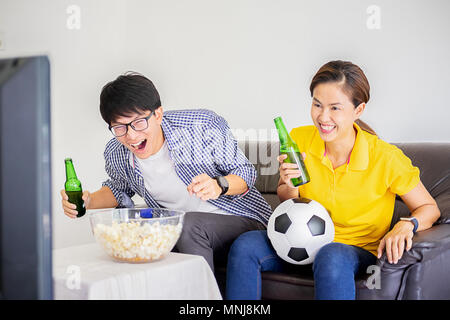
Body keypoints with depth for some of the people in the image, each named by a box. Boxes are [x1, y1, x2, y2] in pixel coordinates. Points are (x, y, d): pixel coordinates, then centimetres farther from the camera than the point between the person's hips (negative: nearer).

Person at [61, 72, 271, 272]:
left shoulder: (204, 126, -21)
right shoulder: (116, 155, -7)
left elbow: (245, 172, -10)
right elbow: (120, 189, 16)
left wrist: (219, 185, -33)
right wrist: (88, 201, -4)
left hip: (241, 220, -4)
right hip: (178, 231, 4)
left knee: (190, 224, -33)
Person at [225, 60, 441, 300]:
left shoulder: (386, 158, -16)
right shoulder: (299, 139, -6)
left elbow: (429, 208, -3)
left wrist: (407, 224, -24)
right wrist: (289, 187, -15)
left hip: (358, 250, -4)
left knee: (331, 258, -39)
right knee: (244, 246, -21)